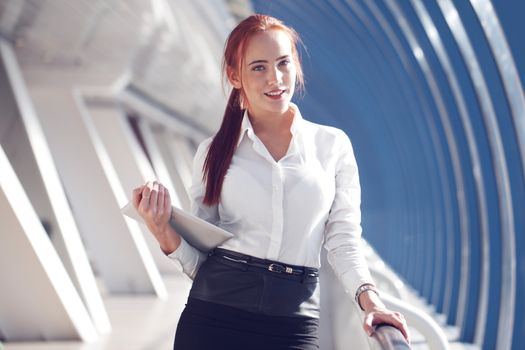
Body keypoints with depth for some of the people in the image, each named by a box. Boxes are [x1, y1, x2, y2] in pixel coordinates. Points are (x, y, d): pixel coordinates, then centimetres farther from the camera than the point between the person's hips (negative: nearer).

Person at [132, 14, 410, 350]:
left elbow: (343, 240, 3)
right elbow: (201, 260, 6)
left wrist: (368, 296, -13)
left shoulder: (333, 145, 5)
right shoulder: (214, 152, 6)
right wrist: (163, 231, -11)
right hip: (214, 319, 0)